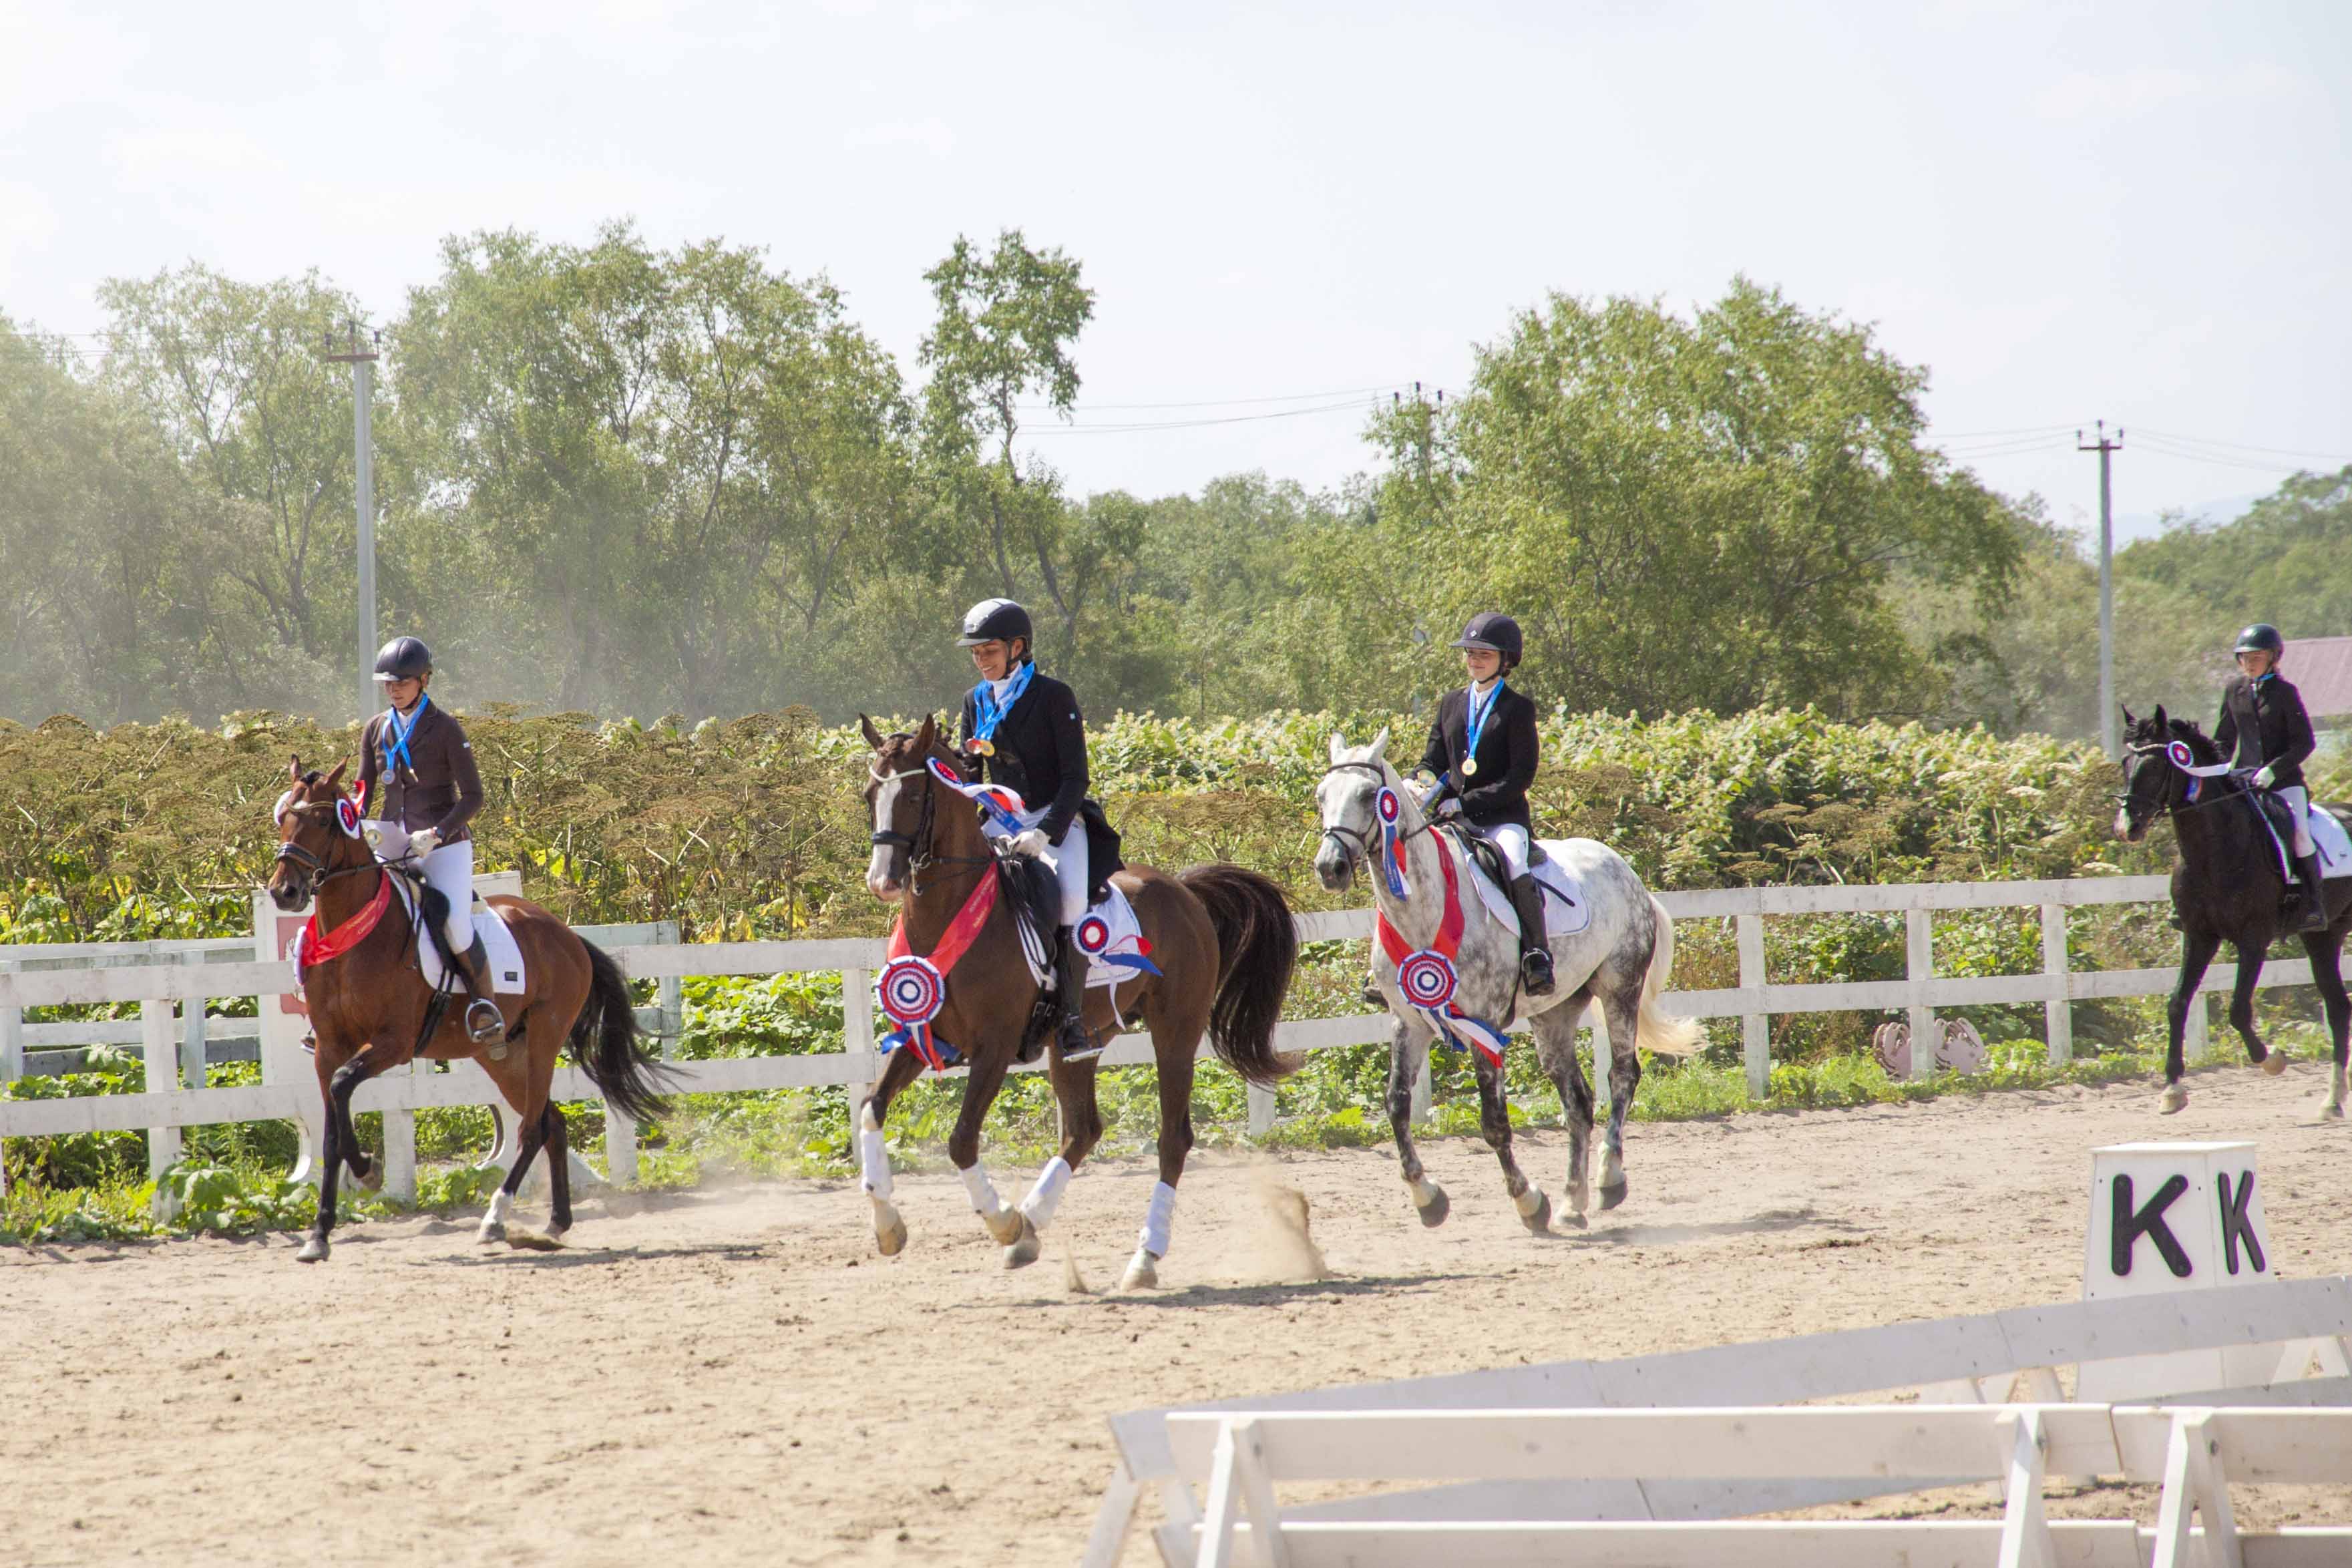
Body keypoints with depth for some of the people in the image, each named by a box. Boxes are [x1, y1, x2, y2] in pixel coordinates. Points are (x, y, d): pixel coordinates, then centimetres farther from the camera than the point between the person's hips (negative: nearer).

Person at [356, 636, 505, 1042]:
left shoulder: (445, 729, -6)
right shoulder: (376, 730, 8)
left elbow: (473, 797, -9)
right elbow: (363, 792, 12)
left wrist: (436, 833, -21)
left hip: (445, 845, -5)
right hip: (393, 848, 5)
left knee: (455, 923, -27)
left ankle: (485, 1003, -10)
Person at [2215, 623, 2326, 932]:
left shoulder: (2285, 692, -5)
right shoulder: (2234, 689, 9)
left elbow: (2305, 743, -8)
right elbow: (2224, 739, 19)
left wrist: (2273, 770, -19)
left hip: (2284, 779, -4)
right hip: (2245, 778, 5)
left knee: (2299, 833, -22)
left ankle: (2315, 906, -15)